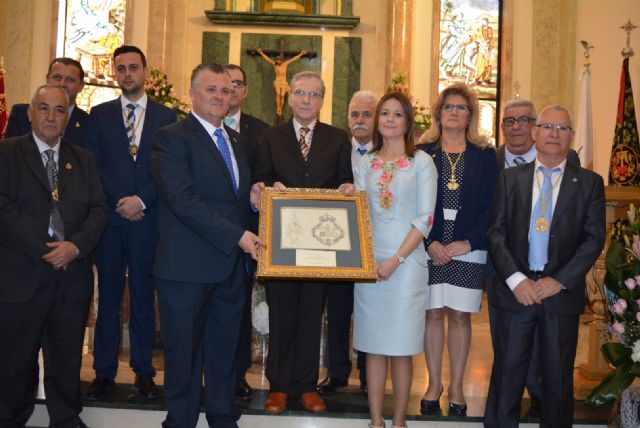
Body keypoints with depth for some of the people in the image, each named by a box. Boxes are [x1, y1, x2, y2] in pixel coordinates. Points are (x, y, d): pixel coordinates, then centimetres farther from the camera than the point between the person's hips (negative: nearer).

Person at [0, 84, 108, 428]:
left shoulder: (83, 160, 13)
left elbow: (98, 209, 6)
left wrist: (76, 245, -11)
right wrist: (43, 249, -15)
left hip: (73, 273, 3)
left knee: (68, 356, 11)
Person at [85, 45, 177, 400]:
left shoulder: (165, 116, 7)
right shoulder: (99, 114, 11)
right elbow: (92, 165, 4)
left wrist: (141, 200, -11)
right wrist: (119, 203, -7)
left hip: (147, 218, -1)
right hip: (109, 217, 1)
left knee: (144, 297, 4)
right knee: (108, 297, 6)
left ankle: (144, 372, 13)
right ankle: (104, 372, 14)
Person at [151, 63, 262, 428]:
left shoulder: (237, 141, 17)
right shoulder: (173, 138, -7)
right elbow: (182, 200, -18)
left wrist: (257, 195, -1)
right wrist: (236, 236, -20)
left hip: (232, 264, 7)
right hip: (188, 266, -6)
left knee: (226, 349, 15)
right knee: (184, 351, 6)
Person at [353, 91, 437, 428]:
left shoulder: (422, 162, 1)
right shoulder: (365, 163, 12)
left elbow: (425, 218, -5)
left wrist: (396, 259, -12)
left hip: (406, 262, -3)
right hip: (369, 261, 3)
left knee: (400, 346, 1)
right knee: (373, 345, 6)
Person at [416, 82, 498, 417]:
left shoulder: (485, 156, 6)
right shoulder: (423, 152, 6)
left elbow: (491, 206, 1)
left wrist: (468, 242, -9)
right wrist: (430, 243, -10)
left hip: (469, 249, 0)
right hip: (430, 248, 0)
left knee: (460, 315, 5)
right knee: (433, 313, 4)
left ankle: (456, 387, 16)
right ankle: (434, 384, 17)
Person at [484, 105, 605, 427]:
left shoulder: (589, 183, 3)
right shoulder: (511, 178, 6)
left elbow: (594, 238, -3)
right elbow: (495, 231, 0)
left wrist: (559, 281, -12)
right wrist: (515, 279, -11)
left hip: (563, 290, 0)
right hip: (516, 289, 0)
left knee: (558, 375, 10)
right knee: (508, 371, 6)